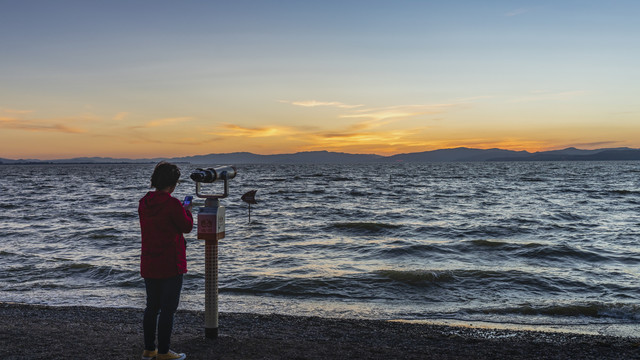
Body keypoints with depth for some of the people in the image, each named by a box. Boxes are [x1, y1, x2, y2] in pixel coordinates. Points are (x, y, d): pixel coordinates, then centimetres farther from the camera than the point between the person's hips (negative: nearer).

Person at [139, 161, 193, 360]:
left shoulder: (143, 203, 4)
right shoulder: (172, 204, -19)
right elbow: (187, 226, -8)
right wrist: (187, 210, 11)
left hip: (148, 265, 7)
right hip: (170, 265, -7)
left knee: (152, 307, 17)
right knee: (168, 309, 3)